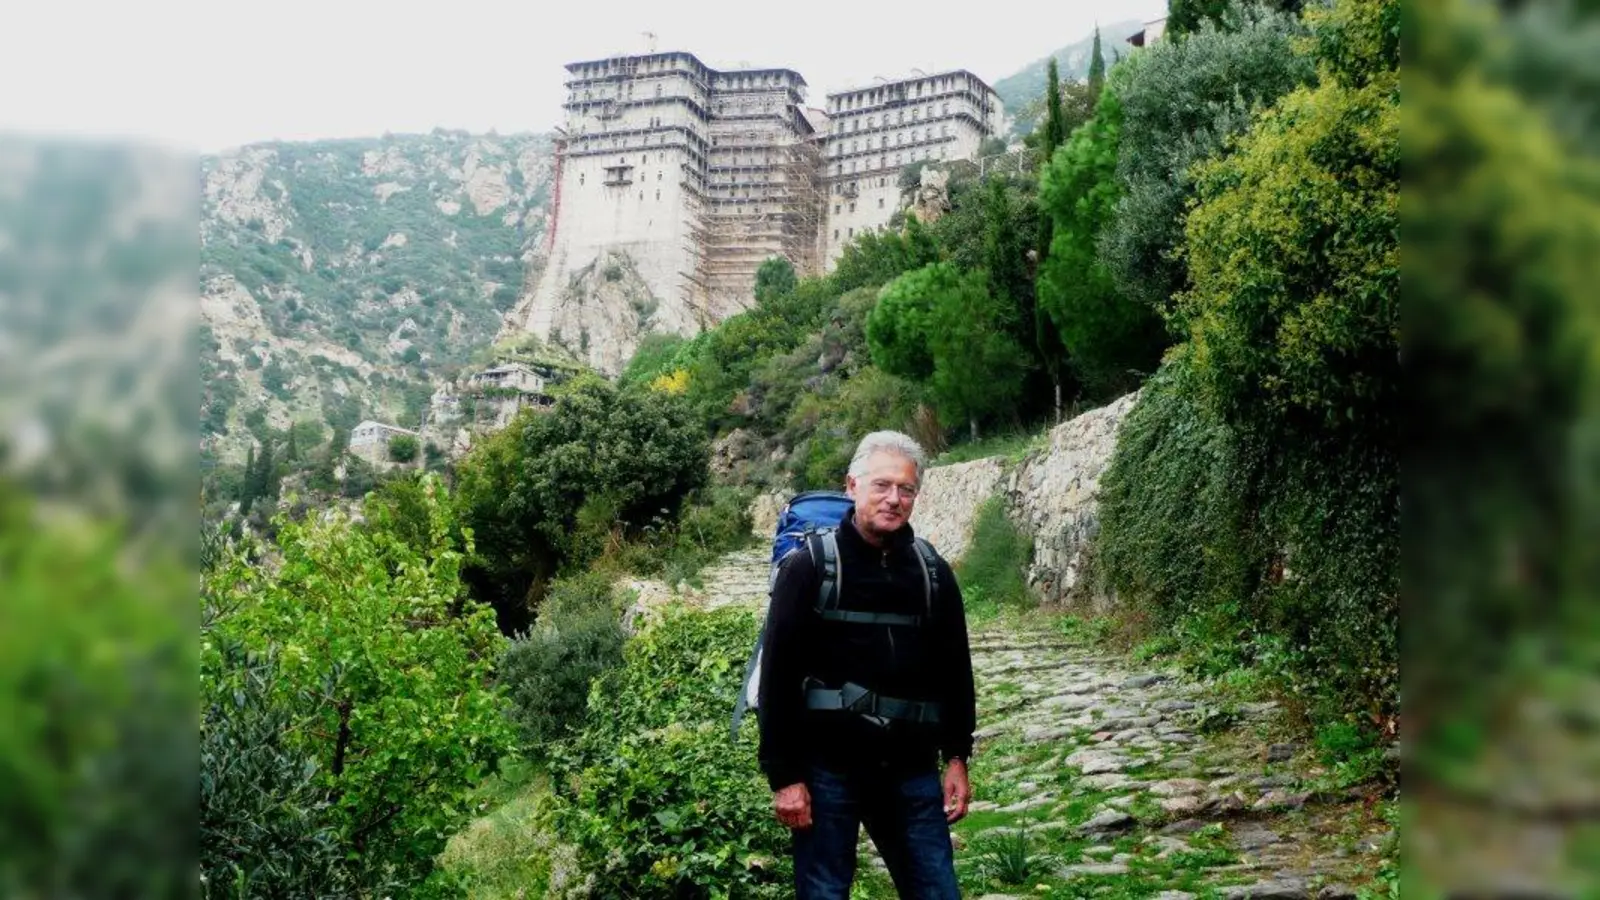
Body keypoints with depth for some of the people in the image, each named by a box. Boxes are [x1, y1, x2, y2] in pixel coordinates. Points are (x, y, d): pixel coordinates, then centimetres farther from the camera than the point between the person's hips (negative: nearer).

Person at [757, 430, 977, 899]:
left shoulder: (934, 573, 8)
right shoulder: (809, 567, -6)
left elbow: (955, 670, 14)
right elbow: (778, 677, -8)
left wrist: (957, 757, 8)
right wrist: (784, 776, -10)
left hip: (912, 770, 4)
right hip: (827, 769, -3)